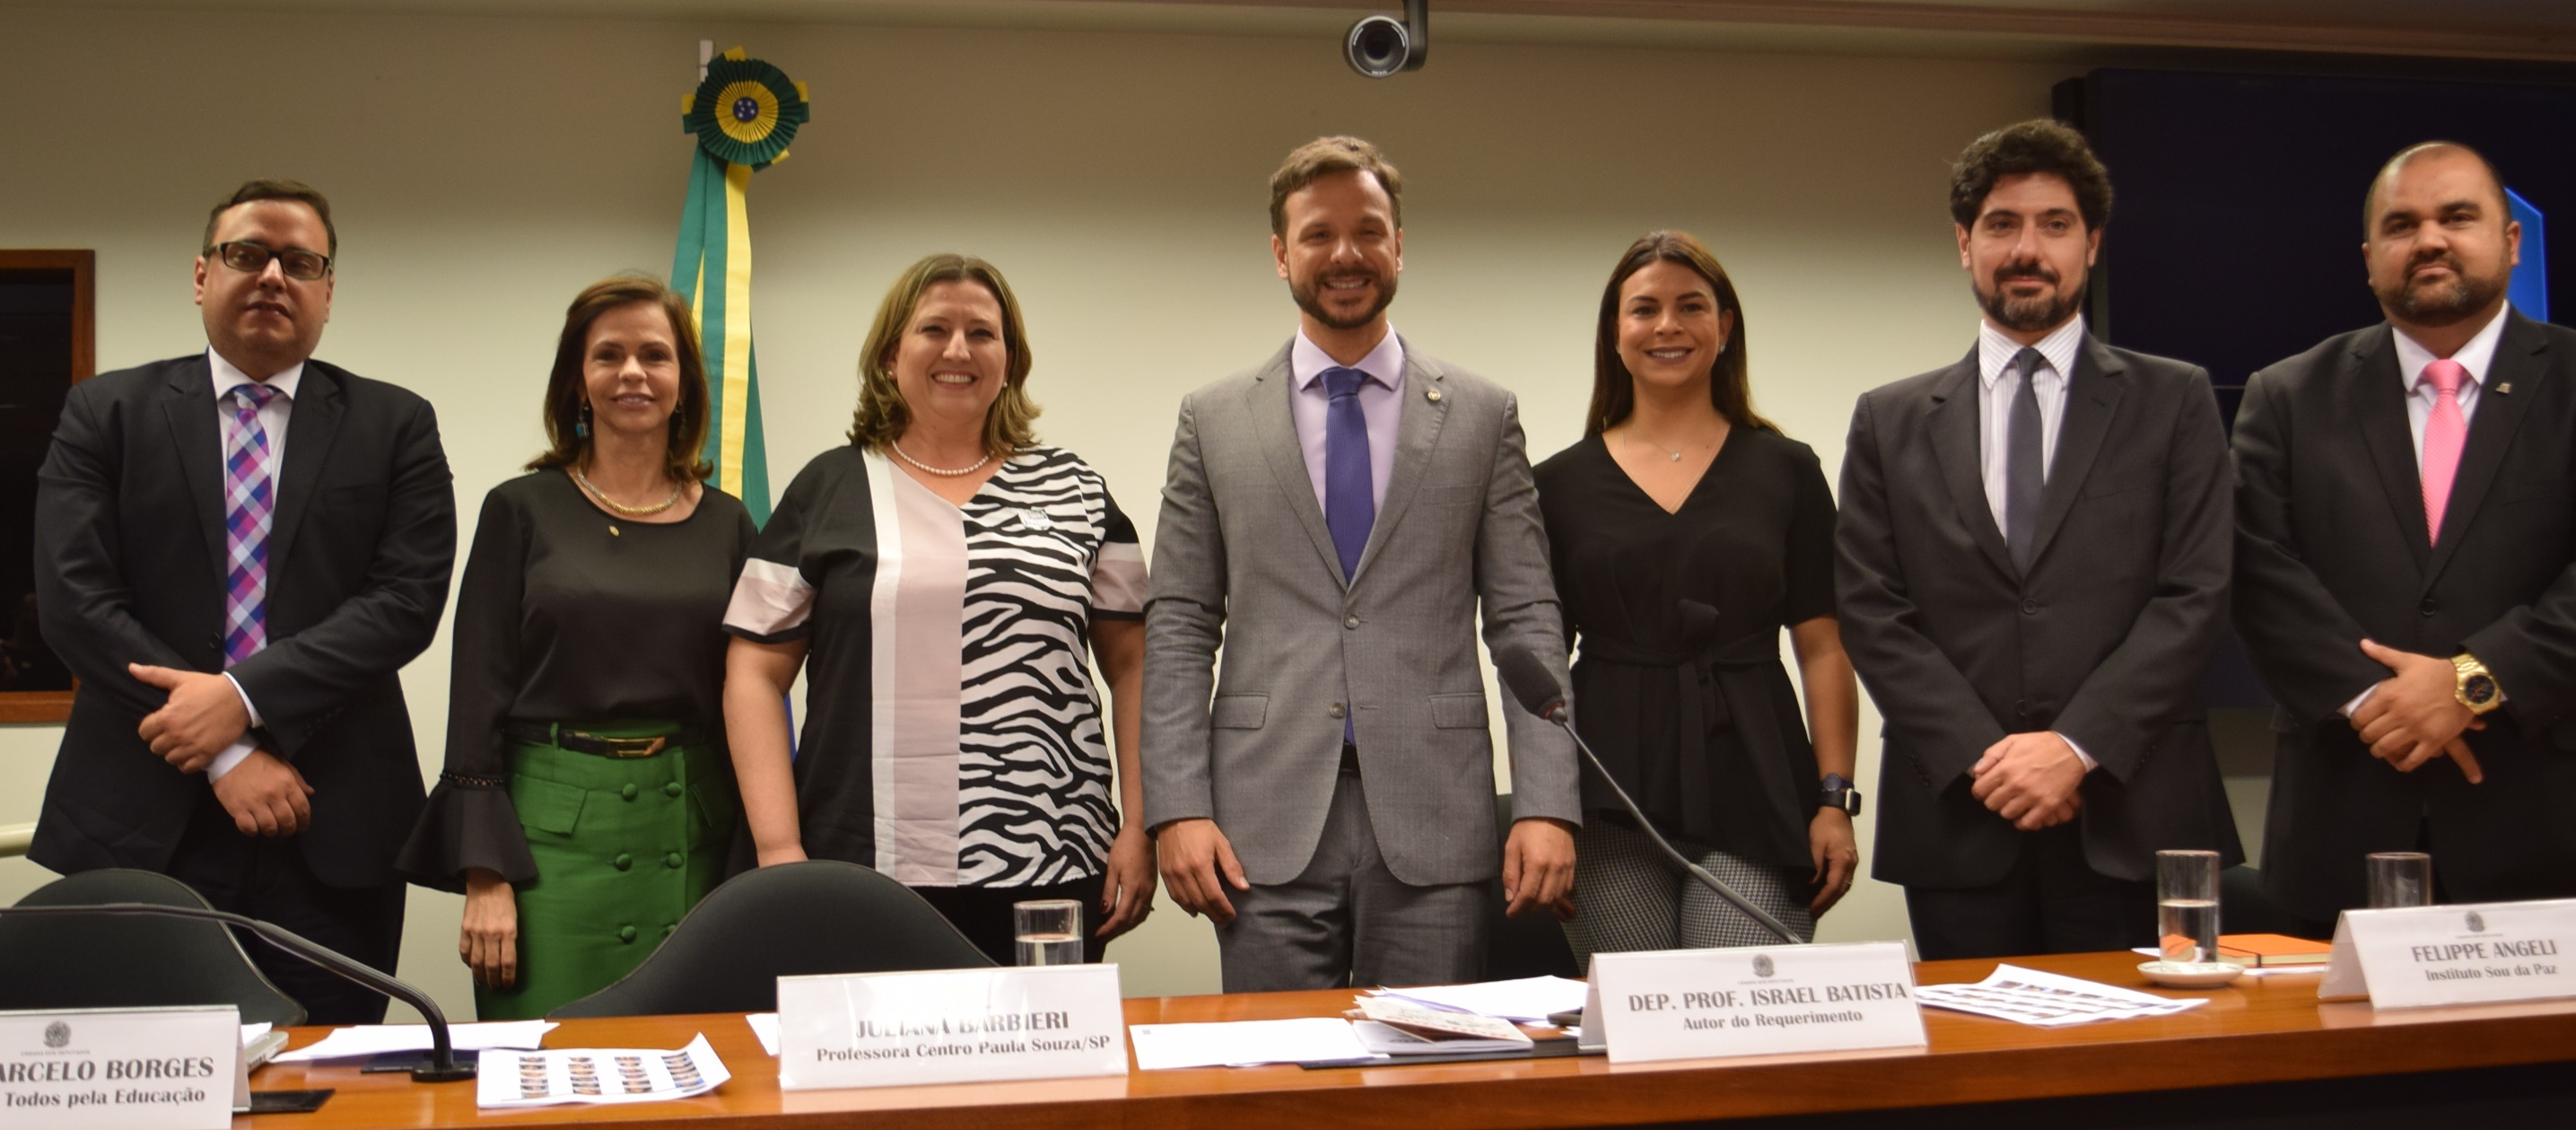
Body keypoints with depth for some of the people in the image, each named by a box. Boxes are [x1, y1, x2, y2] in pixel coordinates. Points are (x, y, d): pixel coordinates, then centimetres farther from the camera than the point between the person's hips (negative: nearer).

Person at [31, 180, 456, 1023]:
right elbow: (74, 598, -2)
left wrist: (246, 697, -14)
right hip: (143, 827, 0)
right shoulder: (107, 414, 8)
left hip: (334, 834, 0)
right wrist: (225, 757, -10)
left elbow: (408, 598, -3)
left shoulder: (395, 426, 8)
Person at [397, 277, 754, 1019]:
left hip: (697, 838, 2)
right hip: (554, 834, -2)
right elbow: (477, 699, 0)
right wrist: (485, 878, -9)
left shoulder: (726, 525, 9)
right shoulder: (523, 511, 3)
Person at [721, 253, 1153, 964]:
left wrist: (1140, 828, 2)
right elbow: (755, 674, 6)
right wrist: (779, 850, -4)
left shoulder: (1074, 493, 12)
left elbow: (1134, 666, 12)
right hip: (867, 879, -1)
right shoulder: (828, 491, 9)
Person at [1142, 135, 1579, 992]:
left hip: (1435, 828, 0)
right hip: (1269, 831, 0)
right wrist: (1178, 808, -4)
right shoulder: (1213, 421, 9)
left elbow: (1527, 623, 5)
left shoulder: (1483, 416, 8)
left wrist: (1546, 806, -5)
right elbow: (1179, 628, 6)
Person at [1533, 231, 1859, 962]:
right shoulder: (1562, 483, 8)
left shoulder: (1786, 470, 7)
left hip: (1752, 790, -1)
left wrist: (1835, 799, -2)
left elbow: (1822, 649, 5)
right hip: (1610, 797, 1)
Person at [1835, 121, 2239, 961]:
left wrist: (2076, 747, -12)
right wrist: (1982, 757, -9)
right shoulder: (1890, 421, 11)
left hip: (2129, 821, -1)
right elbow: (1871, 612, 3)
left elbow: (2195, 594, -1)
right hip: (1955, 824, 1)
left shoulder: (2174, 403, 8)